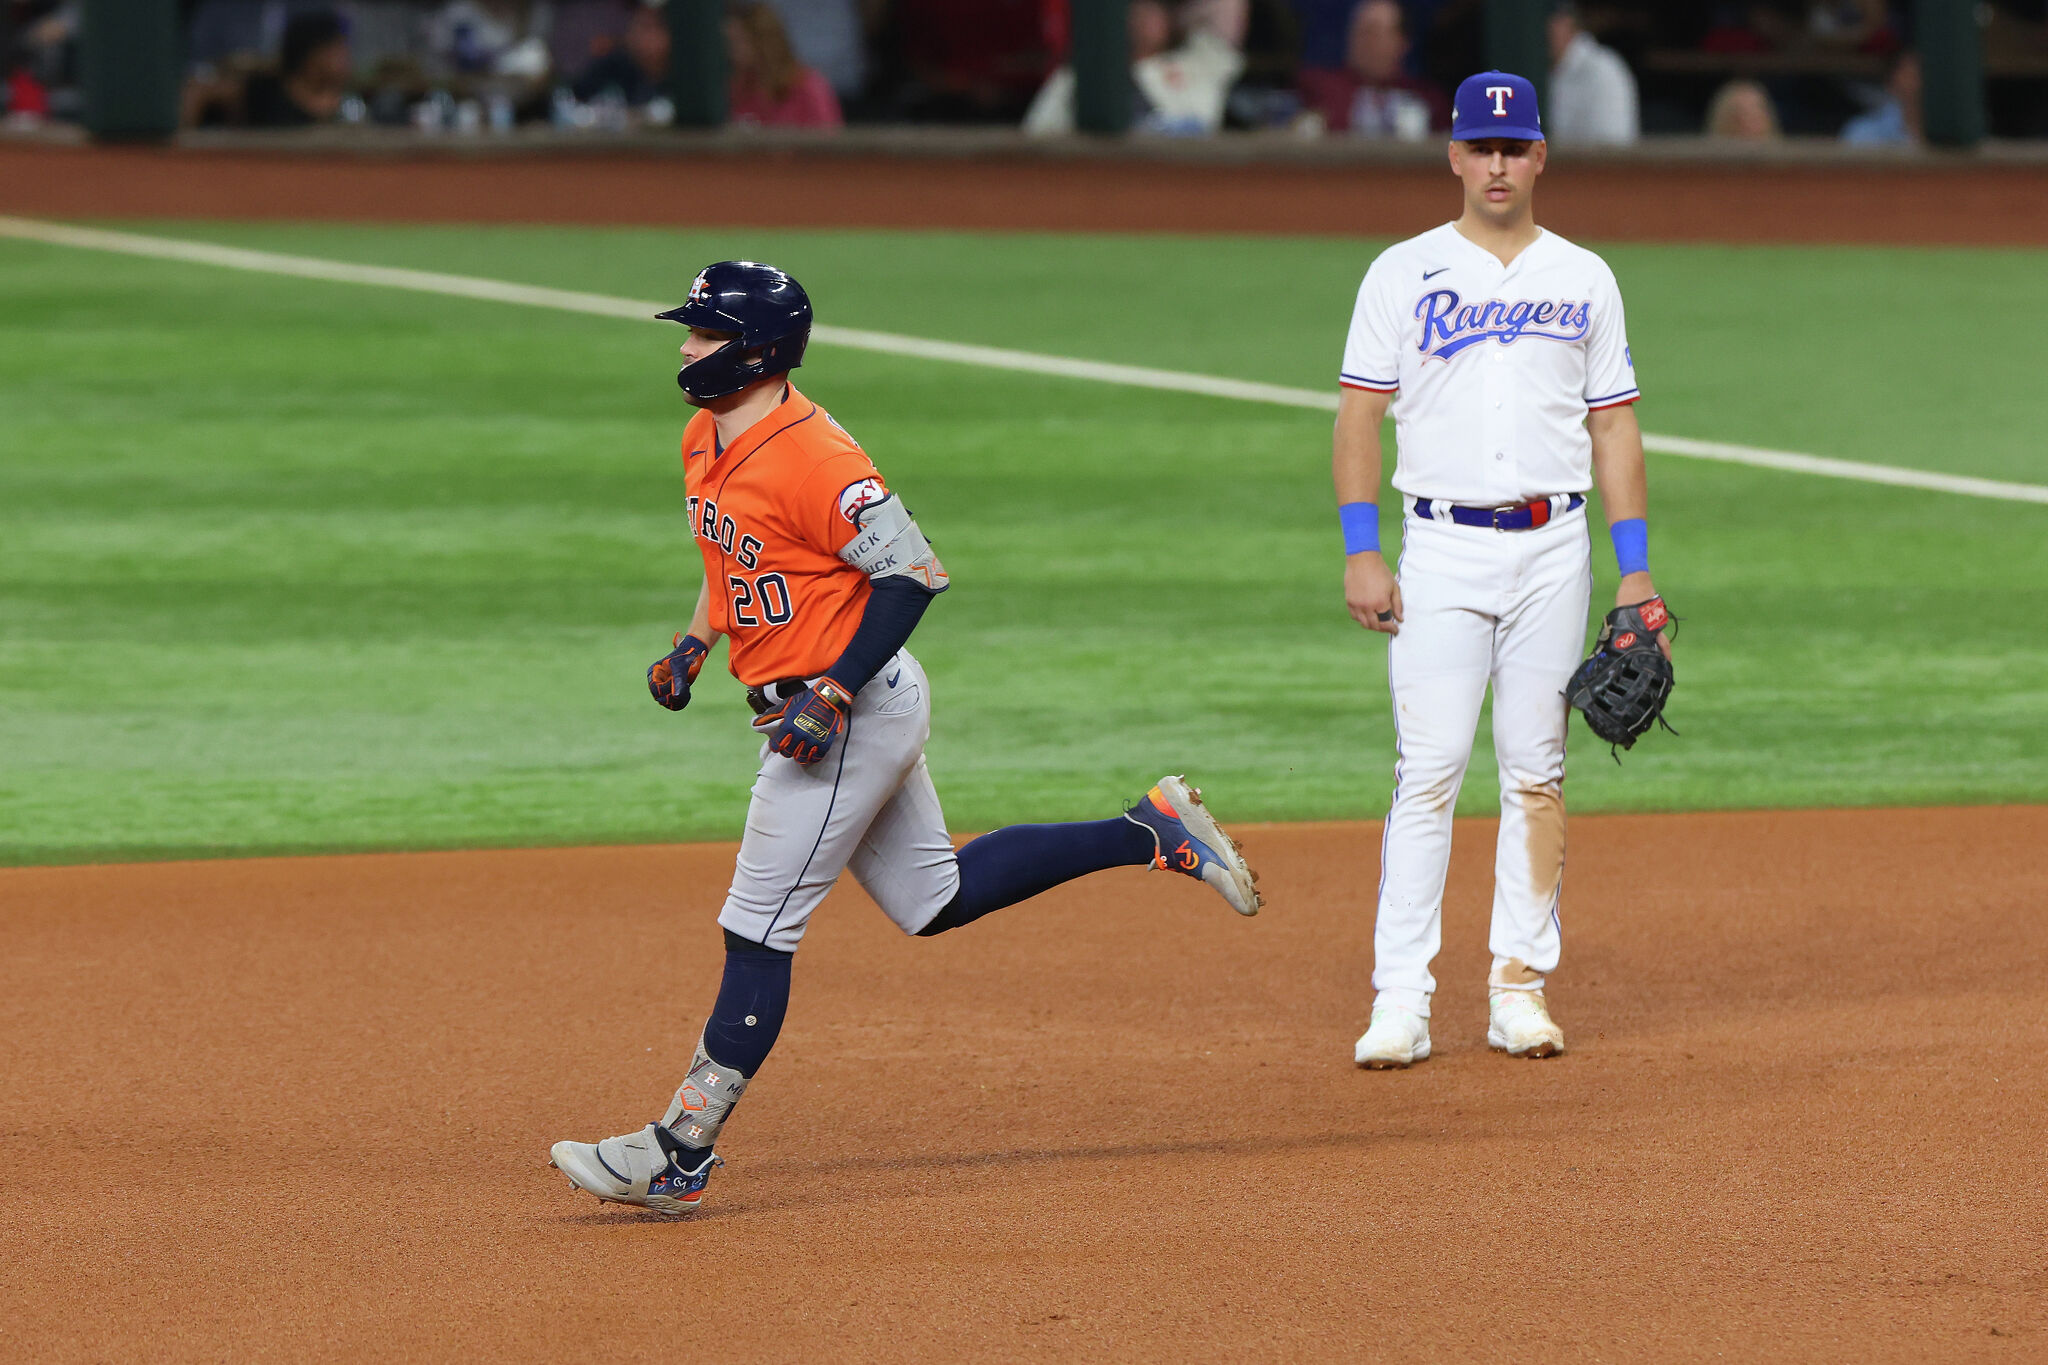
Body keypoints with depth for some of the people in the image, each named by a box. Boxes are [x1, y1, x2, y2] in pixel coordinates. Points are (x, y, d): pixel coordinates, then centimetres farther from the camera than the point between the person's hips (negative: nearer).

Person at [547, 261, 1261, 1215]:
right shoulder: (705, 442, 7)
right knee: (936, 900, 19)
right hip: (808, 709, 10)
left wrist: (834, 697, -26)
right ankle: (1151, 832, 25)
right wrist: (692, 648, 15)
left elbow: (915, 573, -23)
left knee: (758, 931, -8)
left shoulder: (811, 458, -23)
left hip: (855, 711, -10)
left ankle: (680, 1154, -5)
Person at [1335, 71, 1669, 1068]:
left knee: (1536, 772, 3)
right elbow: (1359, 415, 2)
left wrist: (1636, 570, 4)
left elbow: (1614, 426, 11)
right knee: (1428, 769, -9)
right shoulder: (1403, 273, 4)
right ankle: (1401, 1002, -11)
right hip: (1443, 546, -2)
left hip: (1554, 546, 2)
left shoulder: (1584, 279, 10)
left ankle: (1519, 986, 8)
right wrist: (1360, 555, -8)